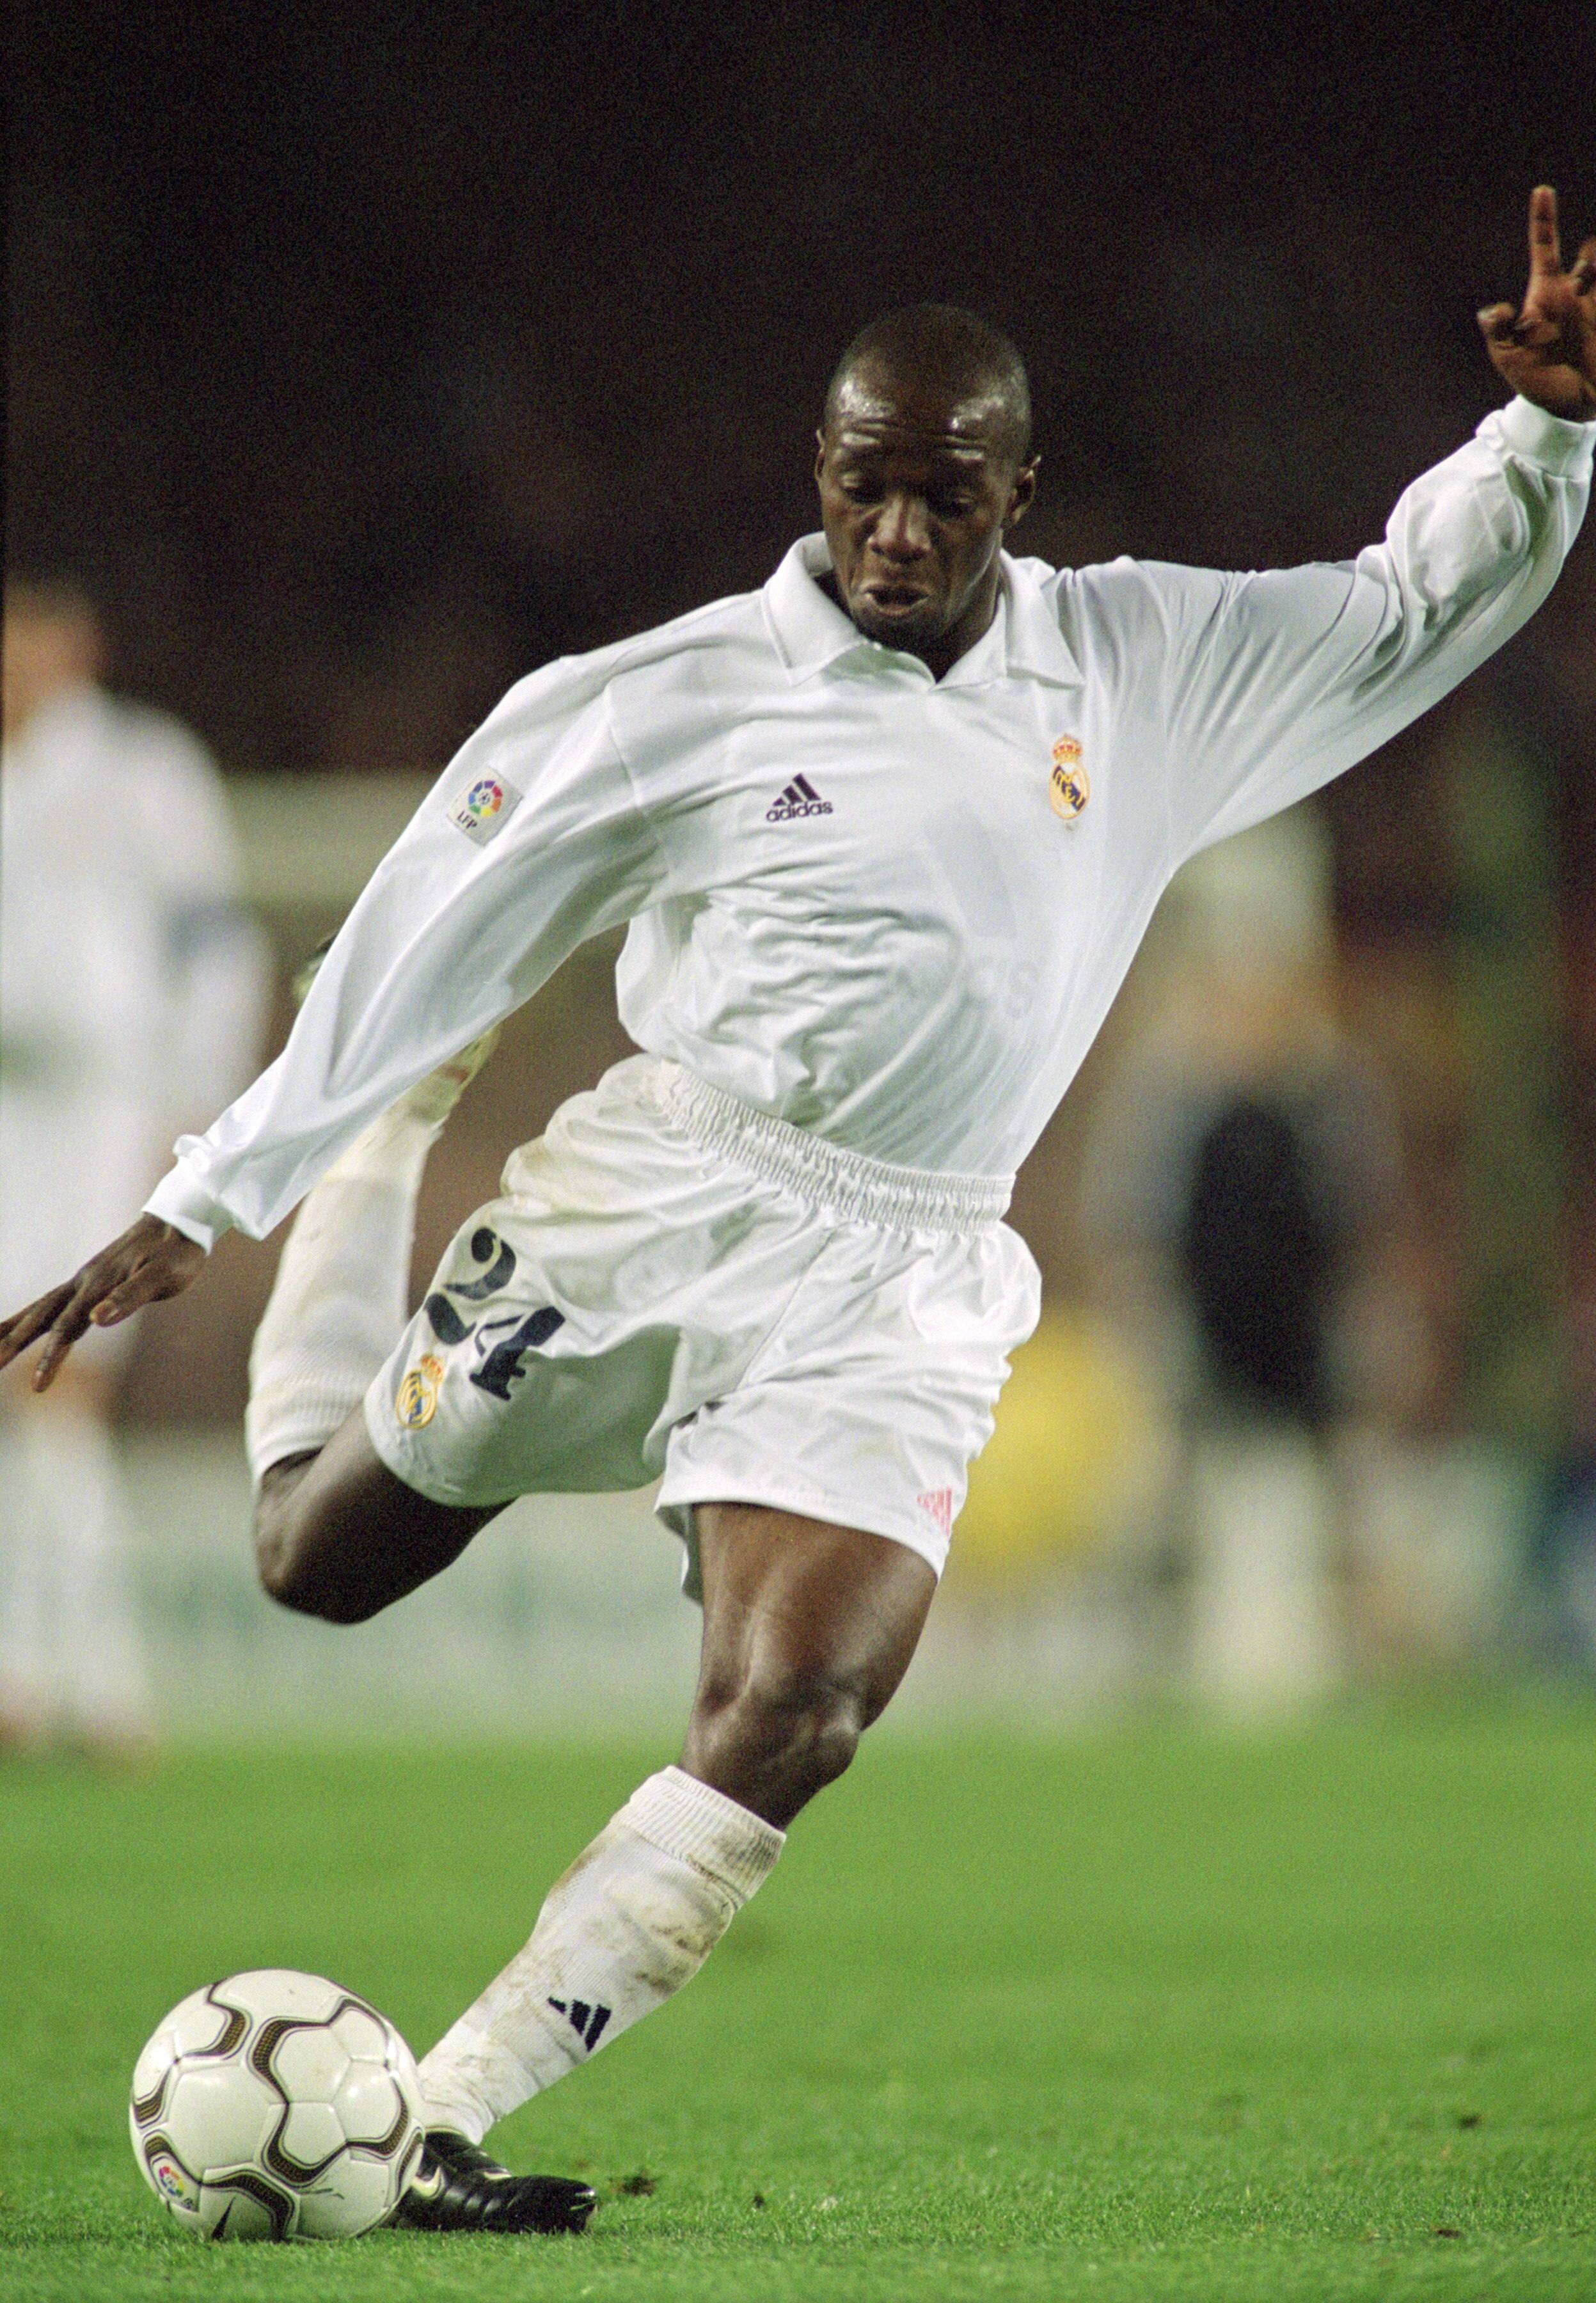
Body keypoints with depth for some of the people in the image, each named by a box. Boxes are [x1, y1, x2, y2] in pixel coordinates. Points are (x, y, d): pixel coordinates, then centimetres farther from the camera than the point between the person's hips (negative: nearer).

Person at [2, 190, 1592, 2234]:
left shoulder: (1142, 666, 8)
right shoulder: (675, 700, -2)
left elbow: (1413, 610, 18)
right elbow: (422, 942, 2)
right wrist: (201, 1207, 1)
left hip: (901, 1295, 1)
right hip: (652, 1203, -1)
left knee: (790, 1721, -20)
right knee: (323, 1562, 13)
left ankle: (435, 2132, -17)